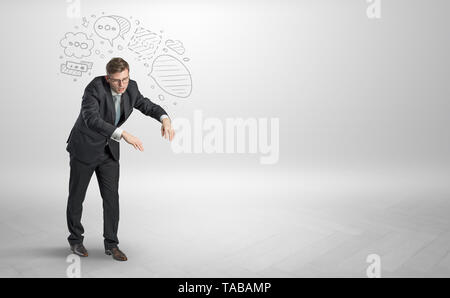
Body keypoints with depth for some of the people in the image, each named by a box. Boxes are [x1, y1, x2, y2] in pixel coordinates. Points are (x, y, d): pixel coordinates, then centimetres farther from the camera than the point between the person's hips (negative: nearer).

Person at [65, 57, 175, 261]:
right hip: (85, 148, -4)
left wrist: (165, 119, -20)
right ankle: (75, 239, 30)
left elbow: (147, 106, 2)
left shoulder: (130, 88, -9)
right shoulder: (95, 87, -26)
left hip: (109, 150, 4)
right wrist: (122, 134, -48)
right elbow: (91, 119, -38)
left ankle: (111, 244, 14)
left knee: (112, 197, 2)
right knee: (76, 196, 10)